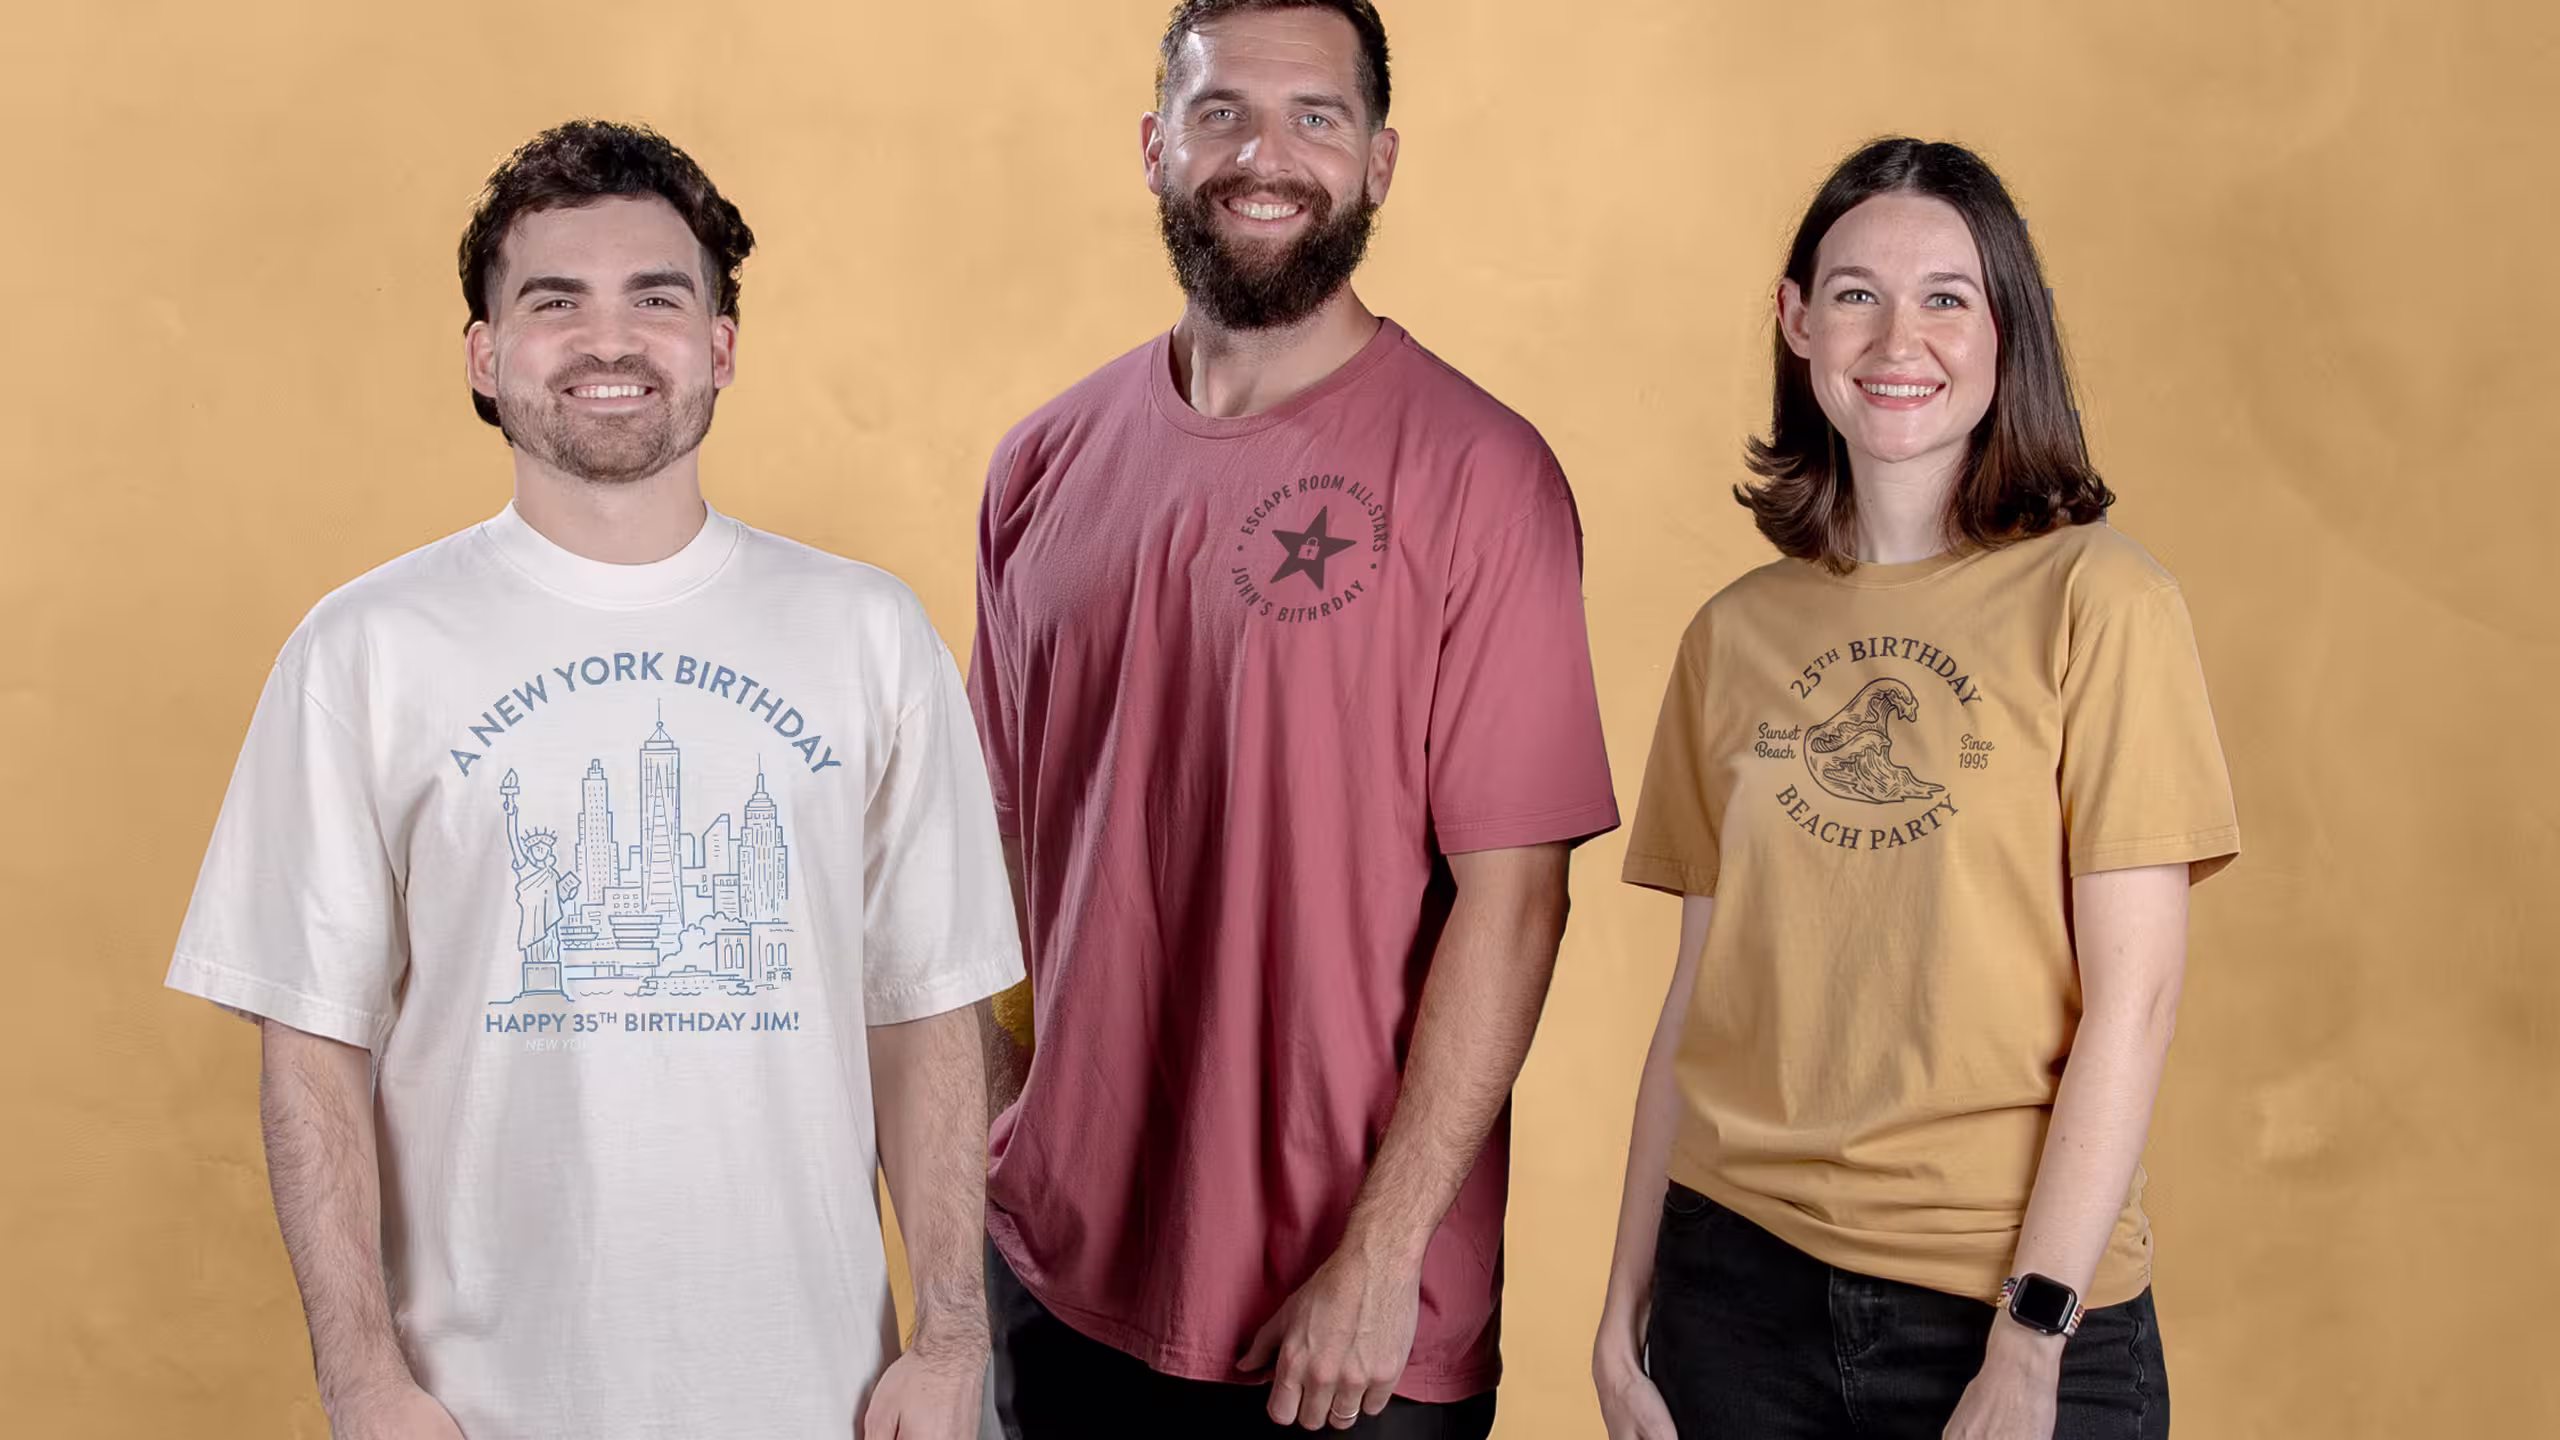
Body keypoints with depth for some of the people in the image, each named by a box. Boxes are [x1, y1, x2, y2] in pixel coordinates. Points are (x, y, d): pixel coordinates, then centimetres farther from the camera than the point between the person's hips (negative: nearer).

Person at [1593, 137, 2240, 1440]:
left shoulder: (2094, 599, -6)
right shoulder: (1736, 635, 6)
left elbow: (2131, 997, -9)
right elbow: (1698, 998, 8)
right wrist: (1625, 1314, 5)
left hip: (2010, 1292, -3)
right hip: (1741, 1281, 3)